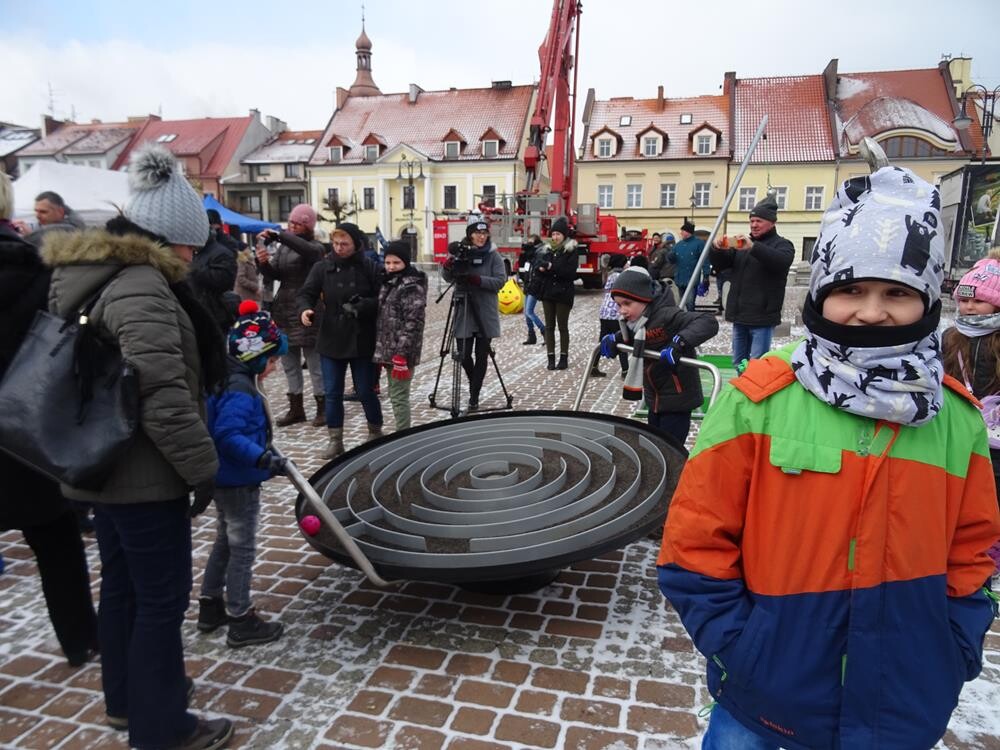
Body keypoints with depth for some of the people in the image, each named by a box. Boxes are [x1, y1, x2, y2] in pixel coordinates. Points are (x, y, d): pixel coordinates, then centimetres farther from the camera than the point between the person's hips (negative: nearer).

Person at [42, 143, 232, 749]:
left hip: (101, 465, 10)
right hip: (144, 474, -10)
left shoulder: (84, 275, 10)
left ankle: (127, 698, 40)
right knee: (162, 598, 4)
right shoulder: (141, 286, -22)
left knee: (122, 586, 22)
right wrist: (202, 464, -18)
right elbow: (162, 395, -28)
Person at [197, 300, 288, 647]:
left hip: (225, 478, 10)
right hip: (238, 482, -10)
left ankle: (211, 607, 35)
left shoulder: (226, 380, 6)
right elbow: (228, 436, -32)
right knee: (242, 548, 2)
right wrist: (263, 457, -36)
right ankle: (241, 622, 14)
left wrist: (262, 449, 16)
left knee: (225, 542, 22)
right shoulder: (240, 391, -24)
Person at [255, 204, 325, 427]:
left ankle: (322, 408, 7)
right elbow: (274, 275, 11)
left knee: (314, 360, -2)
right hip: (283, 308, 7)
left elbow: (306, 249, -29)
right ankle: (296, 408, 22)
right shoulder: (282, 247, 15)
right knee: (289, 361, 12)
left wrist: (278, 235, -33)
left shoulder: (315, 248, -5)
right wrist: (264, 263, -9)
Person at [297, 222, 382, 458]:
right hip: (331, 341, 2)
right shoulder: (323, 267, 1)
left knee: (365, 392, 8)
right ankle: (335, 440, 21)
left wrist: (363, 306, -21)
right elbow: (306, 293, 0)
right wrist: (305, 309, -21)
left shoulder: (370, 268, -4)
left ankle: (375, 433, 29)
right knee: (332, 393, 7)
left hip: (362, 341, -2)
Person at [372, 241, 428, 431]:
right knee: (395, 396, 16)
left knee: (399, 397, -4)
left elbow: (412, 323, -19)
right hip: (387, 349, 9)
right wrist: (380, 350, 16)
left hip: (401, 352, -9)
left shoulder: (412, 286, -13)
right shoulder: (387, 282, 13)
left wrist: (402, 354, -23)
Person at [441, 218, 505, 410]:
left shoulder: (493, 255, 1)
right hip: (463, 312, 1)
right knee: (464, 355, 2)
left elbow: (501, 280, -9)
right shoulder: (460, 252, 3)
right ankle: (473, 383, 32)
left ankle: (474, 396, 14)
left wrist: (477, 279, -20)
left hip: (485, 314, -1)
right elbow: (448, 277, -8)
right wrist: (449, 262, -29)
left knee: (481, 356, 3)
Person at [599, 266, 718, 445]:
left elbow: (709, 323, -33)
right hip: (654, 397, 9)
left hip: (676, 397, -9)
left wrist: (679, 343, -46)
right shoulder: (636, 320, 1)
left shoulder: (666, 315, -24)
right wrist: (615, 339, 3)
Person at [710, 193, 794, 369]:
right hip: (740, 315, 7)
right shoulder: (742, 243, 17)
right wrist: (716, 249, -9)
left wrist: (753, 247, -37)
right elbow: (720, 265, 14)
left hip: (762, 317, -6)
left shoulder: (781, 244, -1)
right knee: (739, 363, 14)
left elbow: (782, 261, -24)